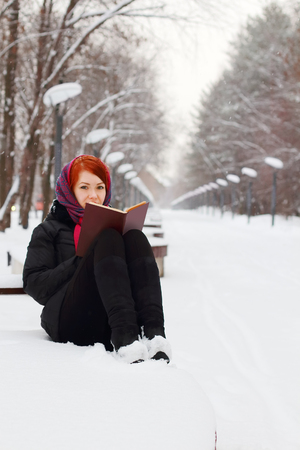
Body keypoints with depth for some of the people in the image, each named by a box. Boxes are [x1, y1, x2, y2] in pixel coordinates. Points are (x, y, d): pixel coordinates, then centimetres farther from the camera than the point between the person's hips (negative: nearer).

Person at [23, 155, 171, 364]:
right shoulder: (49, 230, 18)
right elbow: (34, 284, 4)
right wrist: (82, 261, -7)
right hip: (68, 322, -3)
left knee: (135, 238, -18)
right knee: (108, 239, -22)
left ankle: (153, 331, -41)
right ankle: (124, 336, -44)